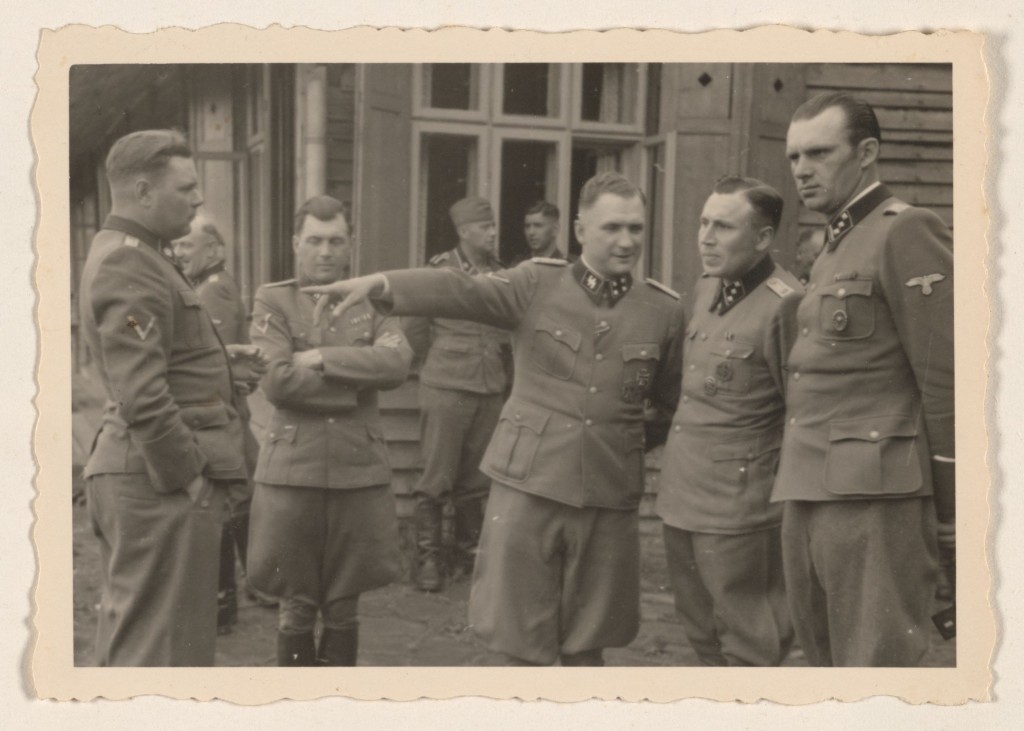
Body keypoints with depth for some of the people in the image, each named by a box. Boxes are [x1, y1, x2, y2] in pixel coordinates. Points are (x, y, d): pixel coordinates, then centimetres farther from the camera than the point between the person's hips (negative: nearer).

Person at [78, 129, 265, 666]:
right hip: (161, 480, -10)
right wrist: (188, 475, -18)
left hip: (148, 477, 10)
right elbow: (141, 396, -24)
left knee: (129, 636, 20)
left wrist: (219, 364, 9)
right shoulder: (128, 267, -18)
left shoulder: (135, 256, 15)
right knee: (162, 643, -2)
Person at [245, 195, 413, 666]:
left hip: (360, 469, 2)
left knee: (344, 608, 12)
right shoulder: (272, 301, 2)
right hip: (292, 469, -2)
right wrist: (357, 381, -10)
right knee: (296, 606, 8)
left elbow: (398, 362, -10)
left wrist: (321, 358, -14)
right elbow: (277, 380, -12)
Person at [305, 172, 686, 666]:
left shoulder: (665, 310, 5)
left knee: (585, 647, 13)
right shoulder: (537, 283, -1)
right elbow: (461, 291, -16)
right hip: (527, 487, -1)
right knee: (524, 647, 8)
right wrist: (379, 284, -30)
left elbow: (674, 398, 16)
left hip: (608, 498, 1)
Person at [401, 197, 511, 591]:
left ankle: (467, 555, 22)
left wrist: (501, 372, 11)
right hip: (445, 389, -4)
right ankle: (428, 559, 10)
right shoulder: (440, 271, -6)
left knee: (474, 481, 10)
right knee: (436, 479, 0)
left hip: (490, 392, 4)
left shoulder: (500, 274, 7)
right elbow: (414, 330, 2)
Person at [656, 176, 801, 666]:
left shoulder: (785, 304, -16)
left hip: (739, 509, -8)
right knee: (704, 639, 21)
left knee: (749, 651, 5)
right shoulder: (706, 289, 8)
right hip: (681, 499, 8)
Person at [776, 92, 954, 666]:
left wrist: (950, 512, -11)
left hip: (874, 498, -9)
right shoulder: (836, 246, 19)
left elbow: (945, 380, -12)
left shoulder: (906, 232, -8)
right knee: (824, 657, 16)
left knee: (876, 662, -4)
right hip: (809, 497, 9)